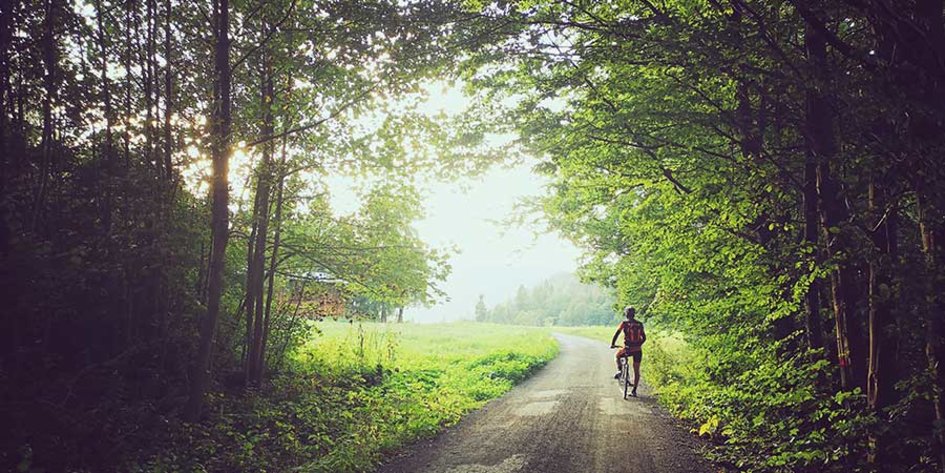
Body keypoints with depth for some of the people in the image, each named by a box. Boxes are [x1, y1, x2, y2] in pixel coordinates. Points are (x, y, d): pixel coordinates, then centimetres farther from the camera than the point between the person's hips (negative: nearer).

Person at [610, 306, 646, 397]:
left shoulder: (624, 323, -3)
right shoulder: (640, 324, 6)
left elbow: (617, 334, -7)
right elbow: (644, 338, 12)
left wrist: (612, 344, 2)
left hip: (628, 349, -3)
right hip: (638, 350, 3)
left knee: (617, 355, 31)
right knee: (636, 371, 12)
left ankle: (619, 370, 11)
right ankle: (634, 391, 13)